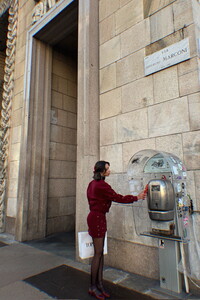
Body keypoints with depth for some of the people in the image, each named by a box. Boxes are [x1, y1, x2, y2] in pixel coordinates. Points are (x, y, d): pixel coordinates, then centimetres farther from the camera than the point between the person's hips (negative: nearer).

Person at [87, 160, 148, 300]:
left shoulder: (93, 184, 10)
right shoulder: (102, 185, -20)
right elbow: (118, 198, -17)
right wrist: (137, 197, -6)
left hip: (95, 216, 10)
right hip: (97, 218, -10)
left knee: (100, 252, 15)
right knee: (98, 253, 2)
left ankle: (99, 284, 26)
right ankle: (93, 287, 17)